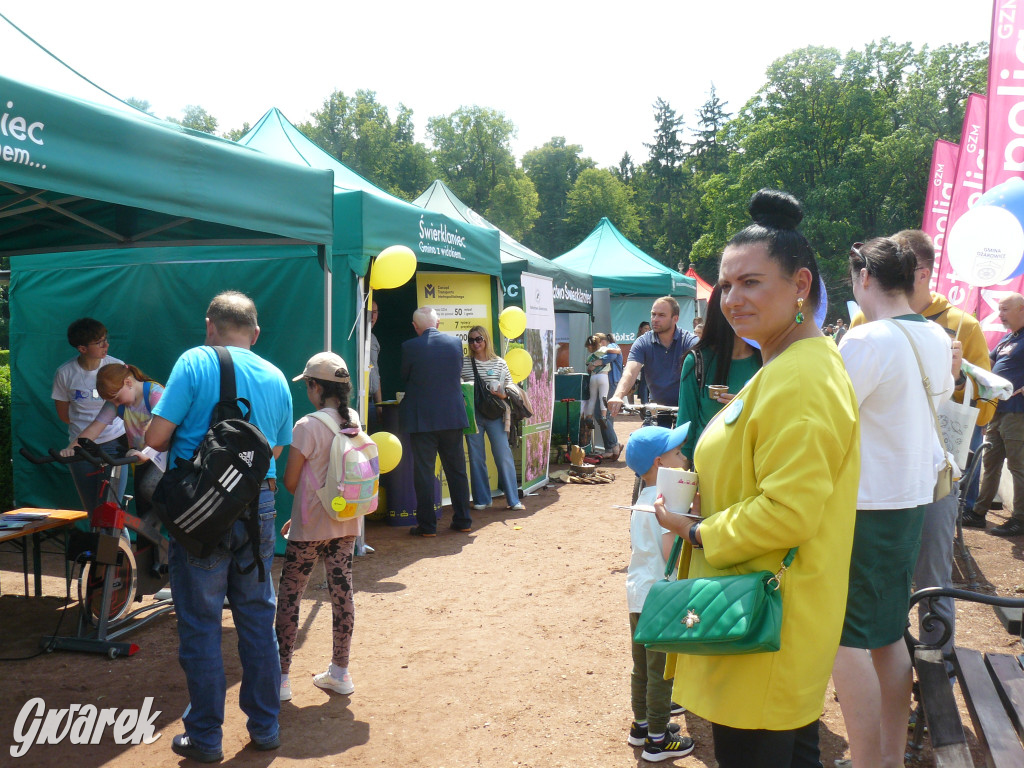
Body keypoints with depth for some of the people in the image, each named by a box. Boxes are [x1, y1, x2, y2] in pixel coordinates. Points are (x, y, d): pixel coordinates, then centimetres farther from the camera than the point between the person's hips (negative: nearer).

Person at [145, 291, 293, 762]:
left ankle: (204, 738, 17)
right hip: (258, 503, 4)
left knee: (200, 623, 7)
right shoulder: (276, 379, 7)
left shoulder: (195, 362, -7)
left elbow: (156, 437, -11)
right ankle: (265, 727, 25)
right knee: (257, 618, 15)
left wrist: (180, 443, 10)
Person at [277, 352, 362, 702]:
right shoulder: (354, 422, 3)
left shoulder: (307, 426, -16)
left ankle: (281, 677, 11)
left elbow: (290, 482, -12)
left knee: (288, 597, 6)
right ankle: (340, 671, 22)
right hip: (346, 524, 6)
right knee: (342, 592, 12)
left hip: (310, 529, -6)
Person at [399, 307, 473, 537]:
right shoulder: (456, 342, 0)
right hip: (453, 416, 3)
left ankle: (427, 525, 6)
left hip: (422, 418, -3)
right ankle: (463, 520, 19)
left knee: (423, 472, 4)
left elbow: (405, 378, 5)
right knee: (457, 470, 13)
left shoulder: (409, 347, -9)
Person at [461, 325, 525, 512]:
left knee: (504, 455, -3)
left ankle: (513, 499, 5)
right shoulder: (463, 362, 5)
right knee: (476, 457, 5)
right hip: (472, 415, 0)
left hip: (495, 415, 0)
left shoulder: (499, 363, 6)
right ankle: (481, 499, 16)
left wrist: (502, 394, -12)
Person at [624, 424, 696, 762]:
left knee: (642, 666, 20)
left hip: (638, 595, 9)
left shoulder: (642, 499, 9)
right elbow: (671, 552, -26)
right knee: (661, 671, 4)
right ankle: (658, 740, 14)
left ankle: (641, 724, 34)